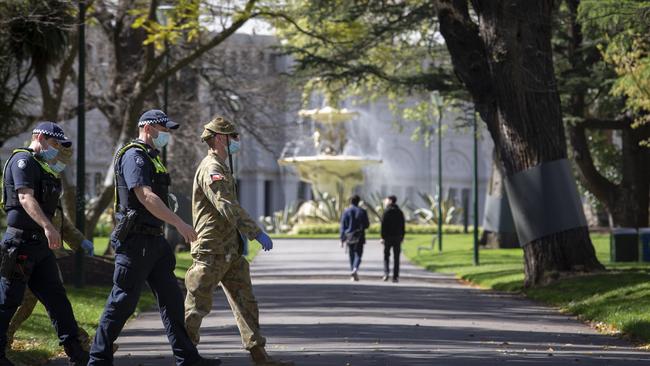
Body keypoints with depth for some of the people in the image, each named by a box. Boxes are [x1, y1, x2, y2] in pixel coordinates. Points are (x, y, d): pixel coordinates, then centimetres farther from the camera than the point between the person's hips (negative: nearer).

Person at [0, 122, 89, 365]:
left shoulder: (41, 166, 22)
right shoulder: (23, 160, -9)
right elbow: (25, 197, -24)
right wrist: (47, 226, -36)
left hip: (39, 244, 10)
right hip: (21, 241, -10)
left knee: (56, 297, 6)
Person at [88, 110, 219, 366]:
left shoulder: (151, 158, 19)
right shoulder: (134, 156, -13)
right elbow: (146, 197, -24)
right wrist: (179, 224, -26)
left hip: (153, 241, 10)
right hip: (136, 241, -10)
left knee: (171, 298, 7)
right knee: (123, 302, -5)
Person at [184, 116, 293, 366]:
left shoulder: (221, 168, 18)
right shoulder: (211, 169, -16)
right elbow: (228, 207, -26)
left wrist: (240, 234, 23)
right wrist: (257, 233, -28)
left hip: (230, 250, 10)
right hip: (212, 251, -10)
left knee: (245, 302, 6)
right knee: (198, 305, -2)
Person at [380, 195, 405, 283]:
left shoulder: (386, 211, -7)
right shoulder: (400, 212, 8)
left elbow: (383, 225, -12)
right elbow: (402, 226, 10)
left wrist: (382, 237, -11)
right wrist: (402, 236, 16)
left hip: (388, 236, -4)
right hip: (398, 237, 4)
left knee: (386, 256, 6)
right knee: (396, 257, 5)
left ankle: (386, 273, -11)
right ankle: (395, 276, 3)